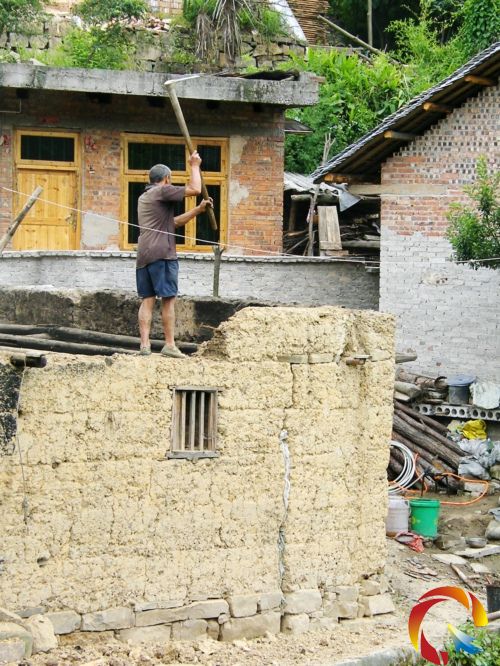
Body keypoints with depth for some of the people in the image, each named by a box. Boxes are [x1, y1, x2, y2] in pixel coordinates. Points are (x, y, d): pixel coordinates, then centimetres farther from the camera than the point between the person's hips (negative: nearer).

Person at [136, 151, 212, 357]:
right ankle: (169, 345, -5)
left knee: (147, 300, 4)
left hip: (143, 254, 8)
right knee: (168, 299, -4)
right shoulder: (163, 191, -2)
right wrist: (194, 166, 7)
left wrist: (198, 209, 26)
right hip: (162, 253, -8)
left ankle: (144, 344, -4)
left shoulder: (144, 198, 26)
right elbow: (195, 189, -8)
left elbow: (173, 222, 28)